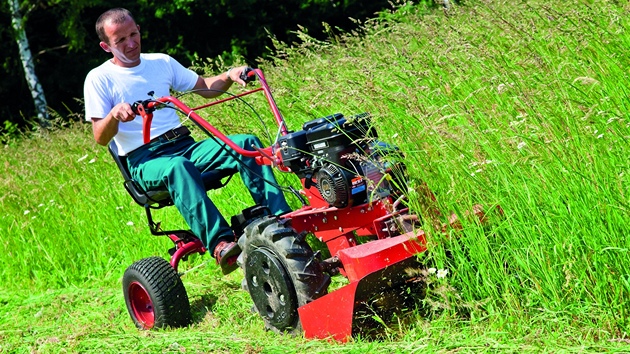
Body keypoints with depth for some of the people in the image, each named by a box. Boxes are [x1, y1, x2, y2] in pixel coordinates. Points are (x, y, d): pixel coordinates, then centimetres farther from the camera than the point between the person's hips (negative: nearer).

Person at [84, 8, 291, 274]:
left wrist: (229, 75, 1)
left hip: (185, 145, 5)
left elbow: (206, 87, 23)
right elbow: (101, 138, -5)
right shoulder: (99, 79, 3)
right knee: (177, 167, -41)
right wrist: (114, 114, -26)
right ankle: (221, 244, -52)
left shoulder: (161, 62, 17)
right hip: (144, 160, -5)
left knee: (247, 143, -19)